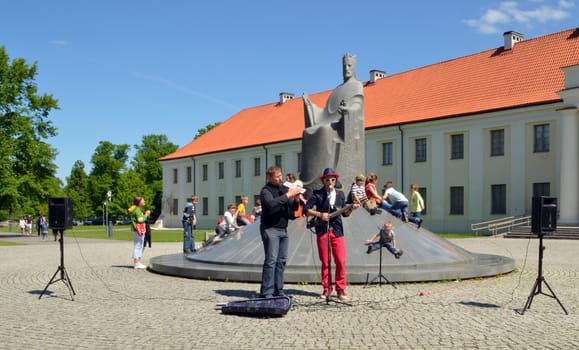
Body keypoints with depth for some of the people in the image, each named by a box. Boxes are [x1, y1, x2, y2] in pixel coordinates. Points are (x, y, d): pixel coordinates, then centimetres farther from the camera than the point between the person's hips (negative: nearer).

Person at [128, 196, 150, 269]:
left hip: (140, 230, 11)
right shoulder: (137, 209, -13)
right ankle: (137, 264, -5)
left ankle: (138, 263, 22)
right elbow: (140, 220, -20)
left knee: (140, 246, 15)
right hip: (137, 230, -11)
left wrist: (145, 214, 13)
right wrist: (146, 215, -8)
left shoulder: (139, 209, 19)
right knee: (137, 246, -7)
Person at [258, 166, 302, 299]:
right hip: (270, 229, -7)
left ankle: (278, 291, 12)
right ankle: (266, 293, -8)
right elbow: (271, 204, -26)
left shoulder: (285, 189, 14)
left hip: (283, 229, 7)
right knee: (271, 261, -10)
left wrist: (295, 199, -6)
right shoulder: (266, 190, -6)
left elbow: (293, 208, 15)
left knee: (282, 261, 6)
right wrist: (288, 195, -24)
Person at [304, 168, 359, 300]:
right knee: (325, 262, 2)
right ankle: (327, 288, 13)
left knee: (341, 261, -3)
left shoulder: (340, 194, 11)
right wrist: (320, 214, -14)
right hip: (322, 231, -2)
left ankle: (341, 289, 7)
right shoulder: (317, 194, 0)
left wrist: (351, 208, -4)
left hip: (337, 231, 2)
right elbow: (306, 209, -4)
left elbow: (344, 213, 15)